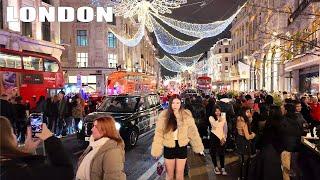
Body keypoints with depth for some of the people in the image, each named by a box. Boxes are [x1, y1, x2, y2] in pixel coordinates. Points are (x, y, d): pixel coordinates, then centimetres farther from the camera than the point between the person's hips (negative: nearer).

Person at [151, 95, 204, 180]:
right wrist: (156, 150, -11)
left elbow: (193, 132, -4)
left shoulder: (186, 115, -8)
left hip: (182, 147, 0)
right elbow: (159, 133, -9)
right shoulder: (164, 115, -9)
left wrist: (199, 147, -3)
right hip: (169, 148, 0)